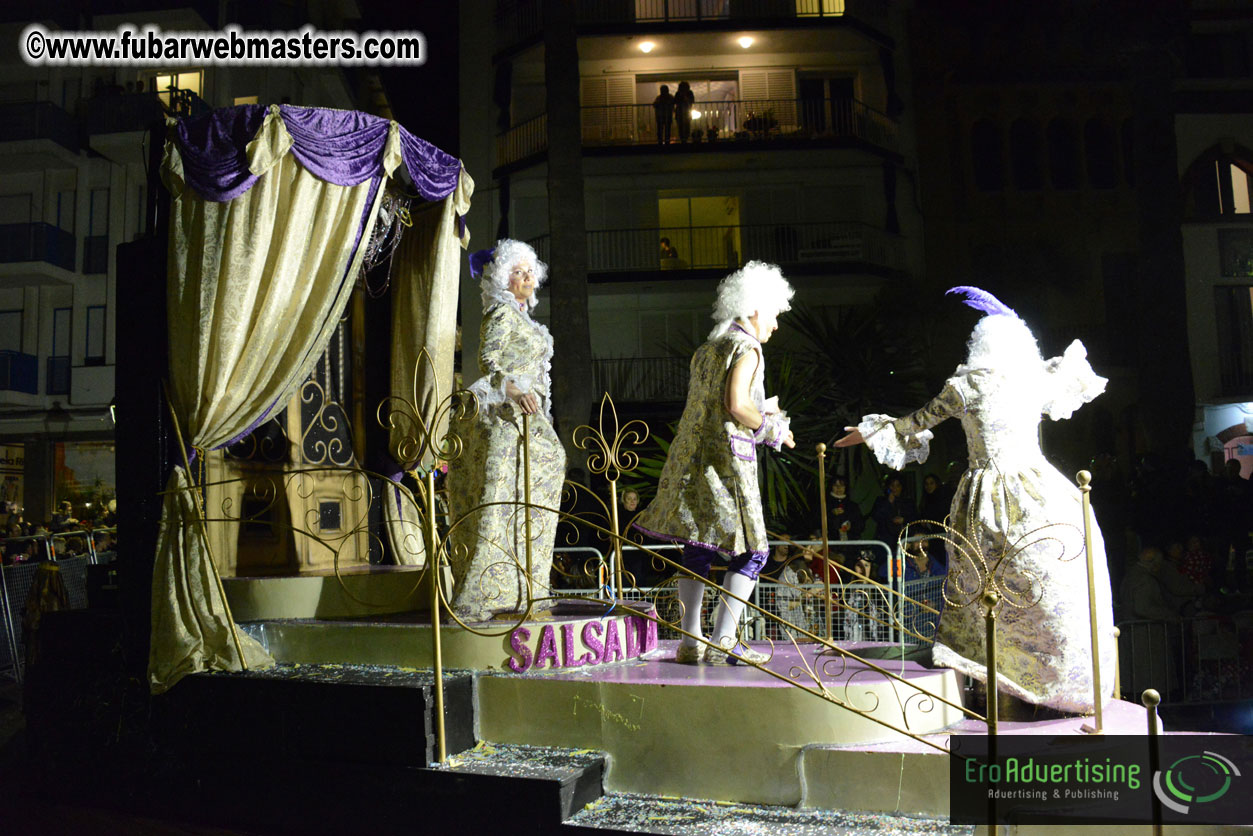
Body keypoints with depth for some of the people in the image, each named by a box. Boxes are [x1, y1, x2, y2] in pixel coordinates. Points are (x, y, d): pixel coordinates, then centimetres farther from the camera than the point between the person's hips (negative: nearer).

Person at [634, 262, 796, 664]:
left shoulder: (707, 349, 20)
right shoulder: (746, 348, -6)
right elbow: (737, 406, -17)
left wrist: (759, 415, 22)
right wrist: (772, 429, -2)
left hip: (691, 453, 8)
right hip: (726, 455, -8)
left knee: (697, 548, 9)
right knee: (752, 551, -1)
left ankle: (691, 642, 11)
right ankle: (723, 641, -5)